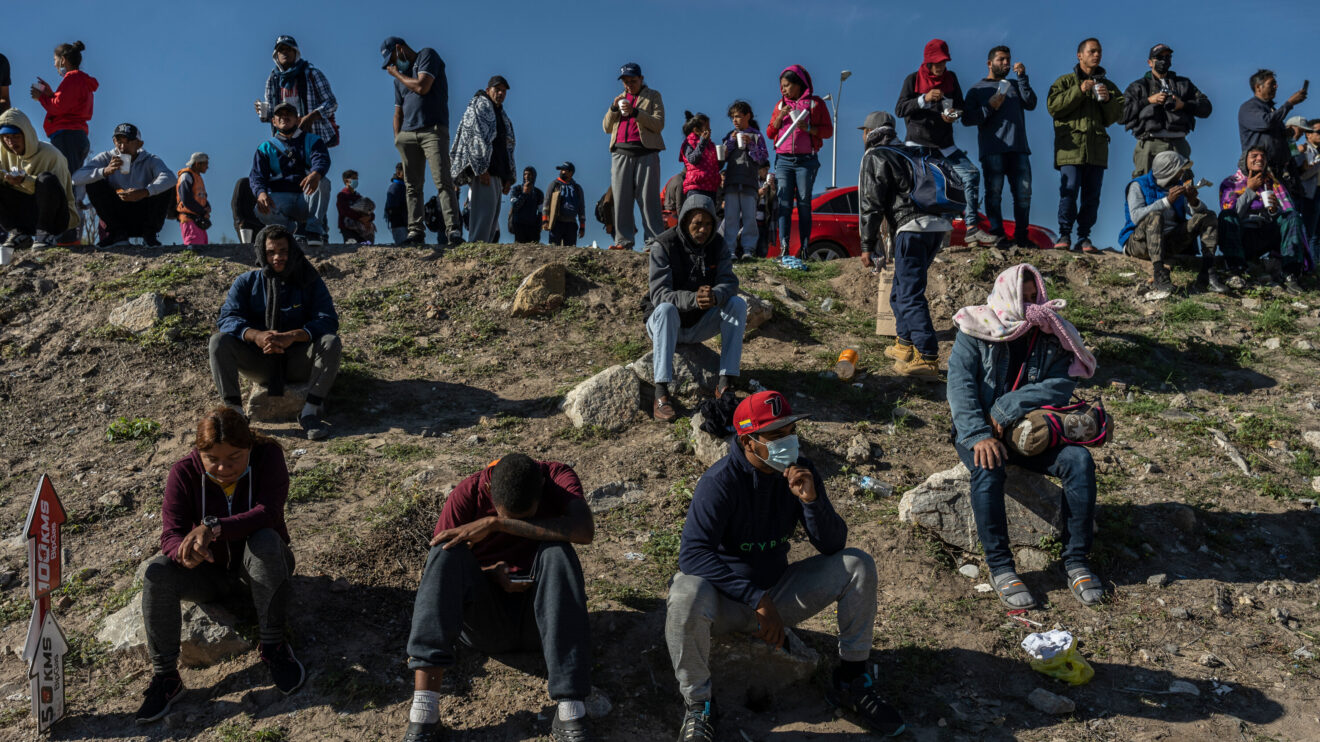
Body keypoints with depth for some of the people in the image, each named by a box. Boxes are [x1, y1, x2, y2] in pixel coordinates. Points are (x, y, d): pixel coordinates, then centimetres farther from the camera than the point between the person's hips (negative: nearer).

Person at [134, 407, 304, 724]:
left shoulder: (268, 456, -19)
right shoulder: (184, 472, -15)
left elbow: (268, 512, -33)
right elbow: (170, 535, -21)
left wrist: (213, 528, -47)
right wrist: (185, 552, -46)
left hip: (261, 571, -2)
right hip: (211, 574, 2)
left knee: (266, 541, -36)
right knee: (157, 573, -26)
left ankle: (273, 647, -21)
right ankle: (165, 677, -16)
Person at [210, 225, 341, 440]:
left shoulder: (310, 282, -1)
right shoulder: (246, 282, 2)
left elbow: (328, 320, -14)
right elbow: (228, 318, -11)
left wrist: (292, 336, -33)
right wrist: (256, 336, -34)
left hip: (298, 363, -1)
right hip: (258, 360, 1)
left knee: (331, 342, -28)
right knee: (219, 341, -23)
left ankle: (310, 411, -25)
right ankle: (234, 411, -24)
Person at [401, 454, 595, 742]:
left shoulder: (557, 477, -11)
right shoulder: (467, 494, -10)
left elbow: (585, 530, -32)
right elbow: (436, 571, -7)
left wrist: (497, 523, -33)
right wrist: (489, 575, -25)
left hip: (540, 616, 0)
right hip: (485, 619, 1)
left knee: (556, 552, -30)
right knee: (447, 551, -27)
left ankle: (570, 710, -38)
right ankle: (423, 711, -37)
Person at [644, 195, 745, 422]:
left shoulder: (717, 244, -3)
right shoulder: (664, 246, -17)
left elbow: (729, 283, -15)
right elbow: (658, 293, -27)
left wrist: (715, 296, -40)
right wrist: (693, 299, -46)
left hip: (699, 324, 4)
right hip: (667, 322, -4)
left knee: (738, 304, -19)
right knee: (666, 309, -37)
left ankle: (725, 384, -24)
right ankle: (661, 393, -40)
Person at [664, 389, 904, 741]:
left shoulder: (799, 471, -6)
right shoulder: (721, 481, -22)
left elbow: (833, 546, -6)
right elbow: (692, 553, -32)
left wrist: (811, 499, -26)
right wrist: (757, 599, -37)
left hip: (778, 590, 5)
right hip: (727, 600, -5)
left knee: (858, 565, -9)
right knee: (686, 596, -39)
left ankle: (851, 682, 5)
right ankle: (698, 704, -14)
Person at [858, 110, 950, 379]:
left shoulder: (875, 157, 4)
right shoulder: (912, 153, 28)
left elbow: (871, 204, -4)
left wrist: (867, 245, -1)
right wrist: (894, 245, 33)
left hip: (913, 227, -8)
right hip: (939, 226, 8)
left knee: (910, 295, -10)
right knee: (902, 289, 21)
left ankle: (927, 359, -17)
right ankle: (905, 345, 28)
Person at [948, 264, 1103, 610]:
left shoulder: (1051, 335, 3)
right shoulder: (975, 331, -3)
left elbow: (1062, 385, -11)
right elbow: (961, 386, -14)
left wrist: (1007, 409, -22)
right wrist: (979, 436, -29)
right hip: (978, 428, -2)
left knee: (1079, 459, -24)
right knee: (988, 468, -34)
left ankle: (1076, 559, -17)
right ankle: (1000, 567, -24)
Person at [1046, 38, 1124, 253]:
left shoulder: (1107, 85, 21)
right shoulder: (1065, 81, 11)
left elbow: (1116, 116, 14)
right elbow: (1053, 106, -5)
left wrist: (1108, 100, -5)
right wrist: (1079, 91, -12)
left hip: (1097, 148, 3)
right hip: (1071, 145, -3)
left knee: (1092, 195, 0)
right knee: (1069, 191, -13)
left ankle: (1084, 237, 6)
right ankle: (1064, 235, -4)